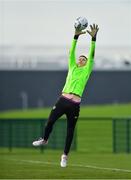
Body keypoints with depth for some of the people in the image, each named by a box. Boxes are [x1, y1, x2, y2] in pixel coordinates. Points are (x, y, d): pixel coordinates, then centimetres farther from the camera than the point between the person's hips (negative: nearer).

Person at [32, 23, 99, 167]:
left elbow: (92, 55, 3)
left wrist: (93, 38, -6)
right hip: (63, 100, 1)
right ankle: (44, 139, 28)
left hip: (75, 104, -1)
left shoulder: (87, 70, 12)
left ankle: (65, 155, 15)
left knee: (70, 131, 3)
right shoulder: (72, 67, 16)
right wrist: (76, 36, -2)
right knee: (50, 121, -1)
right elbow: (71, 52, 9)